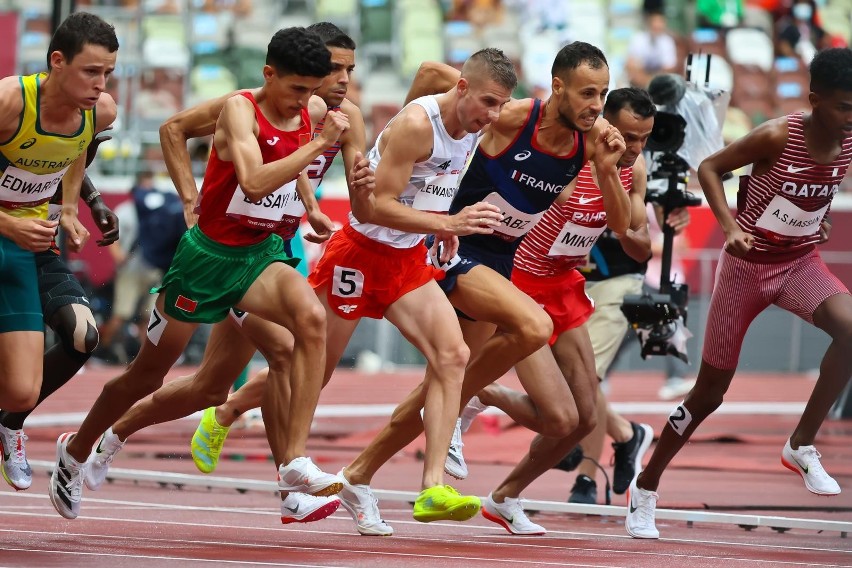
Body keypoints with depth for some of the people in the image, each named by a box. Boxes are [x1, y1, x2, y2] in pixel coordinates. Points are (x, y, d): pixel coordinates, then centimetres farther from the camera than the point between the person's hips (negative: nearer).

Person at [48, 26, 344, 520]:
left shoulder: (313, 112, 0)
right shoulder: (240, 110, -20)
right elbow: (254, 182, -38)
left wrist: (309, 206, 17)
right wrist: (319, 144, -37)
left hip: (263, 255, 4)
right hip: (209, 255, -4)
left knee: (311, 318, -30)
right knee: (148, 375, 11)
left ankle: (294, 460, -30)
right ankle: (77, 450, 38)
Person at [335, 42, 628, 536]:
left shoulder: (592, 138, -6)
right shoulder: (511, 118, -21)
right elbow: (432, 72, -13)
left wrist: (608, 166, -20)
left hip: (500, 266, 6)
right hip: (459, 252, -6)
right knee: (534, 326, -31)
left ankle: (359, 476, 27)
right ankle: (457, 407, -7)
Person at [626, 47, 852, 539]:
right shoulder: (778, 136, -24)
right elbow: (710, 167, -12)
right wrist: (730, 226, -24)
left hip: (801, 262, 4)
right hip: (748, 265, -4)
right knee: (710, 393, 6)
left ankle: (802, 446, -14)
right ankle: (646, 488, 27)